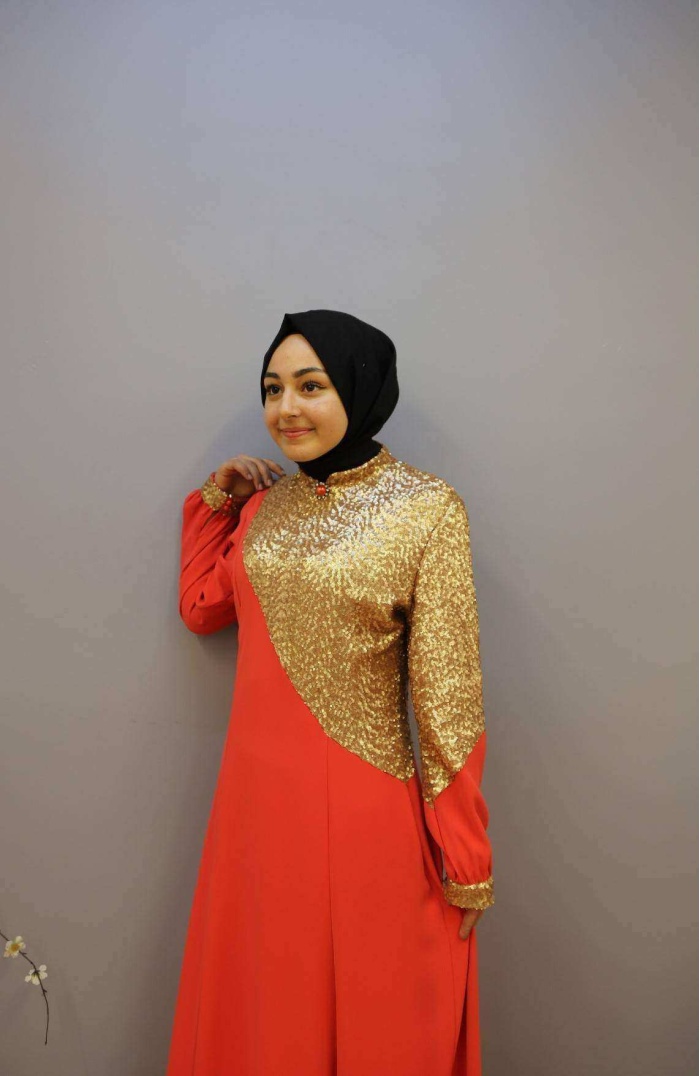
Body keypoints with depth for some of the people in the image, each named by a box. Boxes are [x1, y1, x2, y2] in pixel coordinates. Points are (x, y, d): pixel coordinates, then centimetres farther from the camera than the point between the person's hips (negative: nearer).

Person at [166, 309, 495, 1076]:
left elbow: (447, 695, -13)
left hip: (362, 809, -5)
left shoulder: (428, 511, -13)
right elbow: (202, 607, 18)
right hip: (257, 792, 5)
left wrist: (465, 863, -9)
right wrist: (214, 499, 8)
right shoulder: (267, 504, 4)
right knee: (266, 1009, 24)